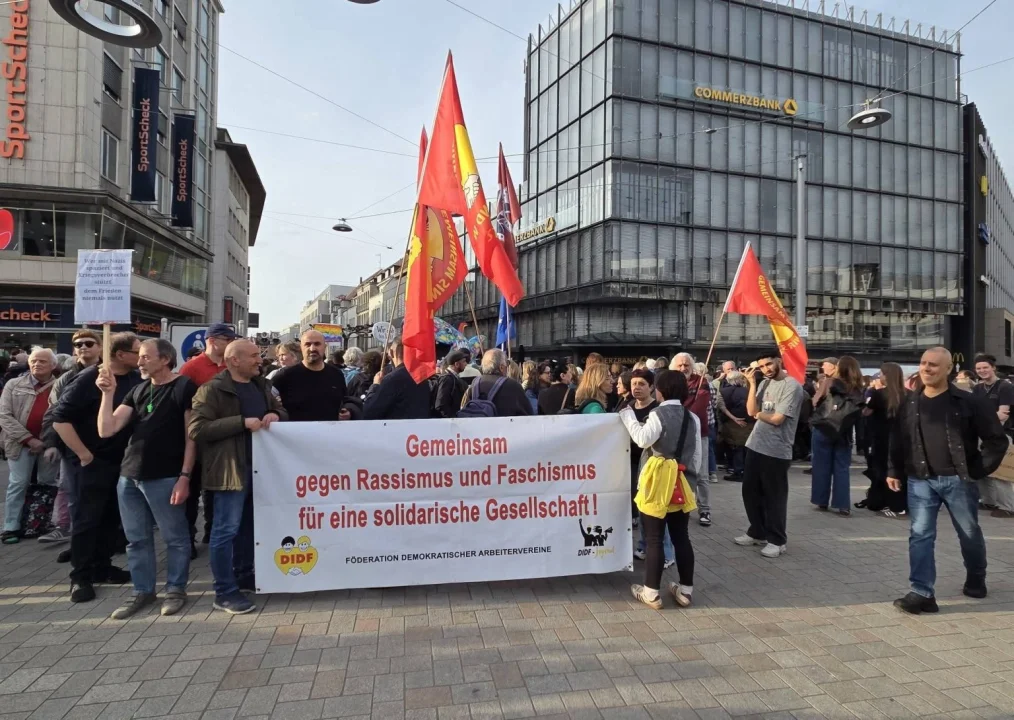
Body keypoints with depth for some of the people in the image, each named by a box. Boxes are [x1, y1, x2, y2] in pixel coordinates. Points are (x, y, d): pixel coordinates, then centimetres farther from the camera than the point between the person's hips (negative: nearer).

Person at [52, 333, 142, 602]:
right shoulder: (89, 379, -13)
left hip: (124, 462, 5)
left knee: (112, 518, 13)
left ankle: (102, 567, 27)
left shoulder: (138, 380, -1)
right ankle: (80, 576, 14)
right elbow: (60, 419, -14)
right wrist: (84, 454, -14)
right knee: (86, 520, 3)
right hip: (93, 463, -5)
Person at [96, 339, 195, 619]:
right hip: (129, 476, 6)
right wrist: (108, 393, -4)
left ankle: (176, 589, 19)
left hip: (165, 477, -6)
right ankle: (143, 591, 26)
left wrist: (184, 476, -15)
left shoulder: (184, 387, -6)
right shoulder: (138, 390, 12)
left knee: (174, 537, 5)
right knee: (136, 539, 14)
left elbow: (191, 436, -9)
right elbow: (106, 430, 5)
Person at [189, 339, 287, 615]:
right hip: (230, 469, -7)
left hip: (259, 466, 8)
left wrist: (275, 415, -2)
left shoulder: (261, 386, 14)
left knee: (249, 525, 18)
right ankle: (224, 592, 8)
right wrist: (242, 422, -23)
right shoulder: (211, 390, -9)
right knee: (226, 529, -2)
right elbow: (197, 429, -18)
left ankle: (244, 574, 33)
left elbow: (282, 410, 23)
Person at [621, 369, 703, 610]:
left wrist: (628, 416, -15)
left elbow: (643, 439, -26)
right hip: (682, 484, 6)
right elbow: (698, 456, 7)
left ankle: (651, 592, 9)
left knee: (654, 539, 2)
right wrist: (691, 477, 16)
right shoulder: (692, 418, 5)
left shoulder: (659, 414, -12)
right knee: (681, 538, 13)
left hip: (659, 484, -6)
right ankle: (685, 590, 20)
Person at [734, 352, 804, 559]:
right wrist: (752, 384, -5)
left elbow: (777, 419, -17)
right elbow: (751, 411, 1)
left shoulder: (792, 386, -13)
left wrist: (758, 414, 0)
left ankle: (777, 540, 18)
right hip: (755, 446, 8)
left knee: (774, 497, 4)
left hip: (776, 451, -7)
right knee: (750, 492, 15)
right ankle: (757, 532, 31)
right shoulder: (764, 383, 10)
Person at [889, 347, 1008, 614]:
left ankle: (976, 580, 40)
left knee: (970, 534, 15)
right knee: (920, 535, -5)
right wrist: (895, 471, 8)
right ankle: (922, 593, -3)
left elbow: (997, 439, -2)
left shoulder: (969, 402, -6)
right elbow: (898, 440, 12)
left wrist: (979, 470, -6)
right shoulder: (910, 404, 4)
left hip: (959, 480, -2)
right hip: (921, 481, 2)